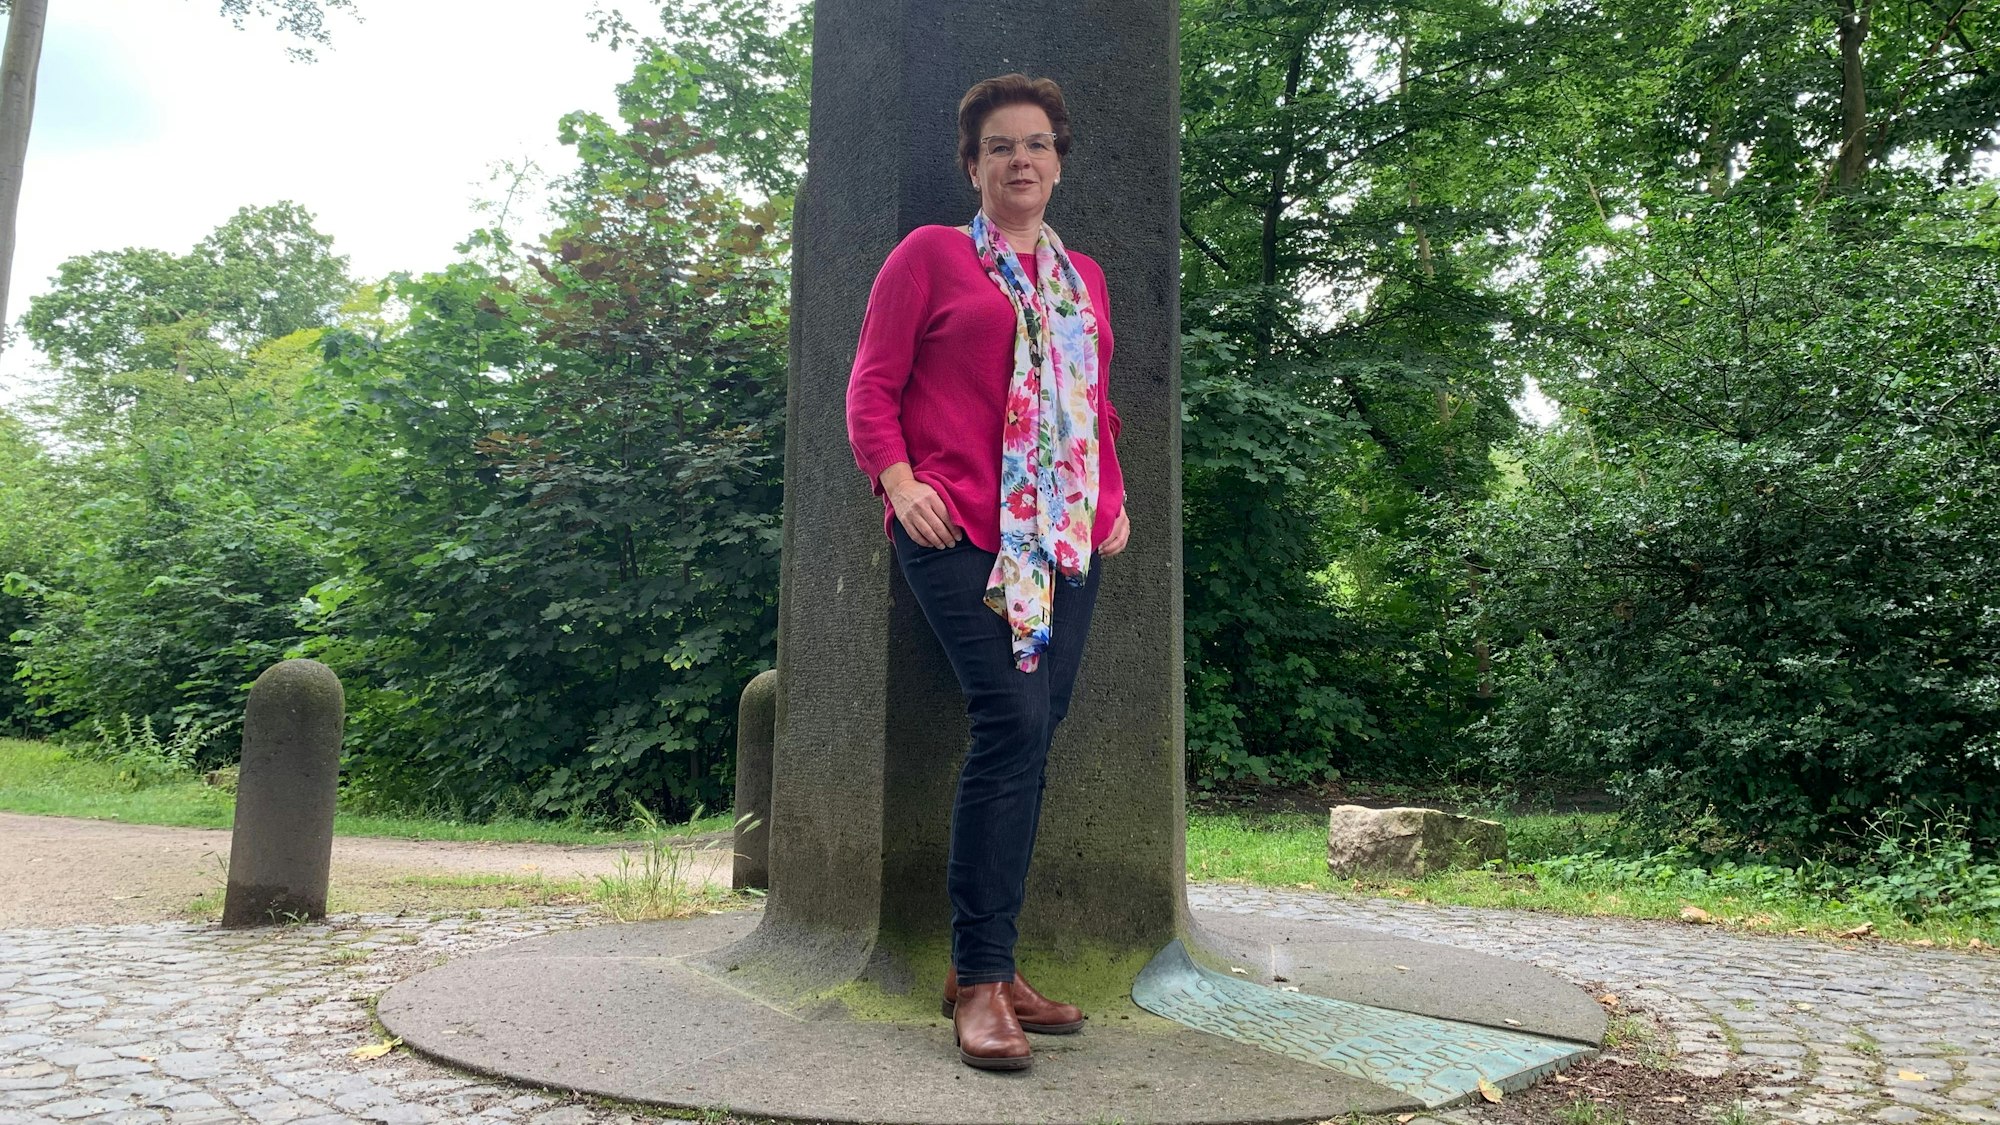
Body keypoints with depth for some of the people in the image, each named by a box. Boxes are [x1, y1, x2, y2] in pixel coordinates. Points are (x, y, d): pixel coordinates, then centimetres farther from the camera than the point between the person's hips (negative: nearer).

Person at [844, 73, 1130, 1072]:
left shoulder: (1083, 278, 23)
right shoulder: (931, 255, 7)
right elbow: (872, 386, 2)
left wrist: (1115, 498, 14)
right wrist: (898, 480, -13)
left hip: (1065, 539, 6)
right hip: (961, 530, -6)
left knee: (1029, 743, 4)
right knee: (1013, 720, -20)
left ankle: (985, 964, 15)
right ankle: (980, 979, -10)